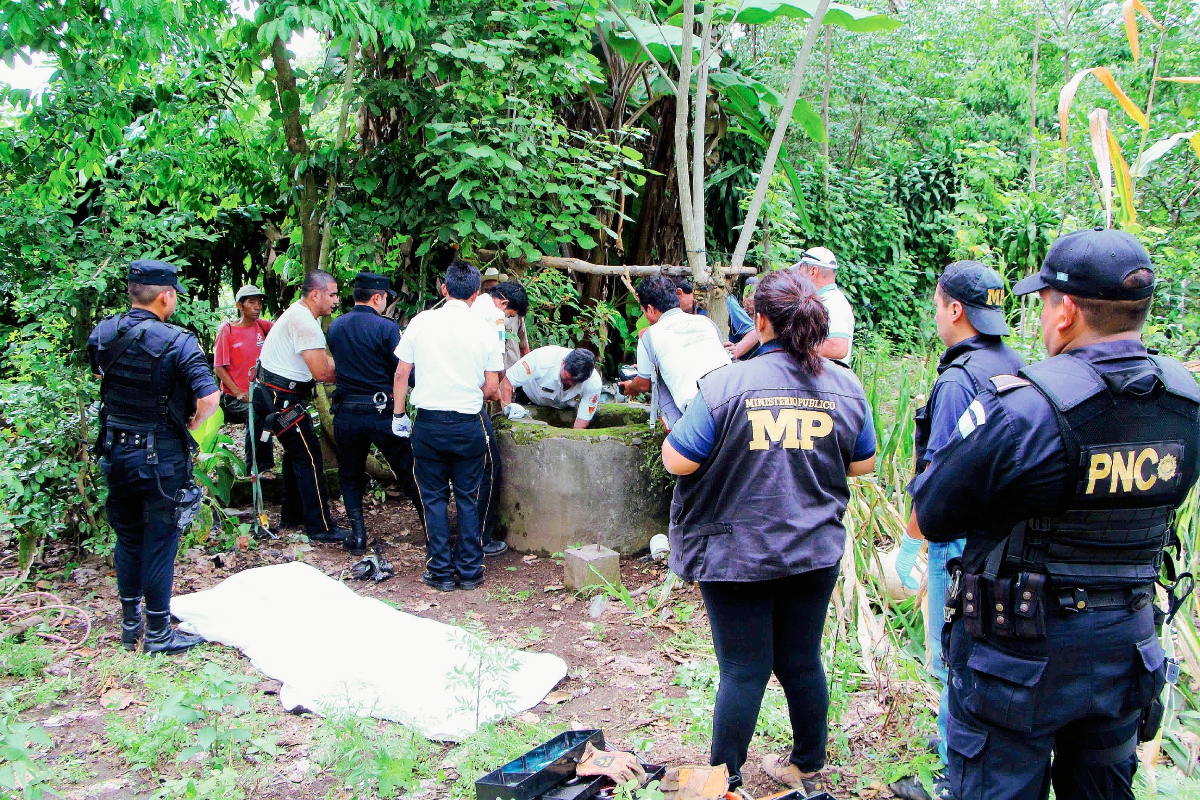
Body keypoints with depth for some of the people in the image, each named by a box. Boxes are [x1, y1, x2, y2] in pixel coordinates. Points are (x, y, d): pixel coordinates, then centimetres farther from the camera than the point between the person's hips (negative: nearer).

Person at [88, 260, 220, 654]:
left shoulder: (102, 333, 0)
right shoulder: (177, 342, -18)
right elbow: (209, 397, -25)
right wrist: (190, 424, -7)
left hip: (115, 451, 6)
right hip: (161, 457, -6)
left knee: (127, 539, 20)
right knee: (159, 543, 5)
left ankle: (130, 622, 33)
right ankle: (158, 633, 16)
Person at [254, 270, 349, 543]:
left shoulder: (302, 314, 13)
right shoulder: (304, 322, -22)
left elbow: (321, 360, 14)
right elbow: (321, 372, -24)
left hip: (274, 394, 11)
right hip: (281, 398, -11)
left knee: (296, 452, 20)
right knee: (309, 457, -8)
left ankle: (291, 515, 32)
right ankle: (320, 527, -4)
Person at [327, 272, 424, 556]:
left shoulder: (335, 327, 4)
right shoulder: (386, 327, -12)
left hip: (346, 413, 3)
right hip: (383, 412, -3)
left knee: (350, 476, 17)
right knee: (408, 472, 10)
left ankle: (358, 535, 11)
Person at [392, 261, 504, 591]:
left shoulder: (421, 322, -2)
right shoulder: (484, 330, -3)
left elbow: (401, 372, 1)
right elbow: (492, 387, 1)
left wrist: (399, 414, 12)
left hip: (429, 423, 0)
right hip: (469, 425, 0)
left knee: (434, 499, 10)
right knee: (468, 499, 11)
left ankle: (441, 572, 13)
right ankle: (470, 570, 15)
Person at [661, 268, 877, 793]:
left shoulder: (726, 384, -17)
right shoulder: (846, 387, -3)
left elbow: (677, 461, -14)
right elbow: (863, 464, 8)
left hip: (738, 553, -4)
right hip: (815, 552, 4)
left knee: (743, 670, 6)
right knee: (802, 660, 18)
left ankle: (725, 779, 20)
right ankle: (807, 766, 36)